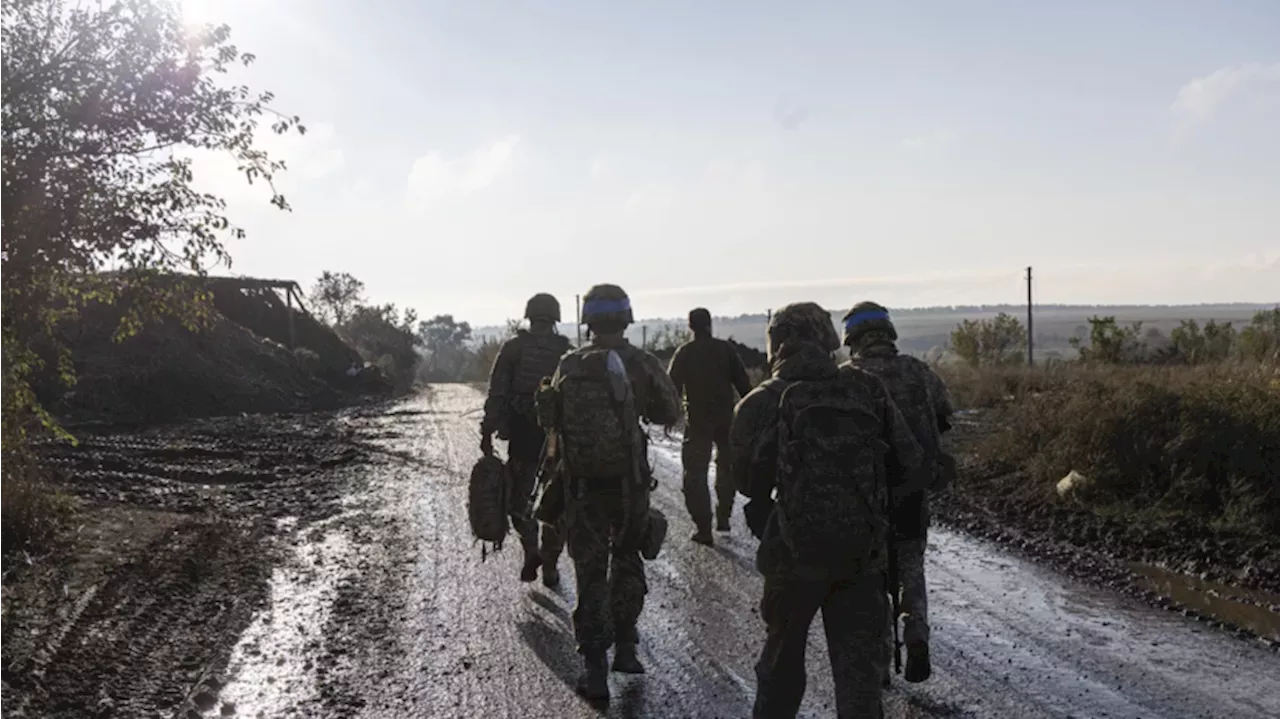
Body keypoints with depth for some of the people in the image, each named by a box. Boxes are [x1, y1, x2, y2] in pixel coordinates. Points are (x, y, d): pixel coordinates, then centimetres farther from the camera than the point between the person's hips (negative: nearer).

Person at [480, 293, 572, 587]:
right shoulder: (567, 351, 3)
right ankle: (550, 566, 14)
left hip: (522, 434, -1)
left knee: (519, 497, 13)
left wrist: (487, 431, -1)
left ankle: (532, 549, -6)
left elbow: (497, 392, -5)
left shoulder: (513, 347, -1)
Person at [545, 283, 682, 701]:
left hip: (582, 484, 0)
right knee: (627, 562, 21)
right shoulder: (643, 364, -8)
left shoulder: (569, 366, -6)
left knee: (590, 573, 8)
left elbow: (551, 420, -1)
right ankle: (624, 648, 24)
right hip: (630, 483, 0)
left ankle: (594, 668, 7)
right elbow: (670, 414, 2)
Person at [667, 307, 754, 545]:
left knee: (695, 474, 2)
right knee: (727, 467, 22)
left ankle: (703, 528, -4)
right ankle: (723, 517, 22)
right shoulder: (725, 349, -1)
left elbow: (672, 386, -5)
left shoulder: (683, 353, -2)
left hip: (697, 421, -1)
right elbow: (743, 382, -1)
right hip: (726, 419, 2)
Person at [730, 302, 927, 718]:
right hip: (862, 555, 1)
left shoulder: (761, 404, -9)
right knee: (861, 668, 9)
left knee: (782, 659, 21)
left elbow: (747, 481, -4)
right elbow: (909, 468, 0)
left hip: (794, 554, -1)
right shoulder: (867, 391, -2)